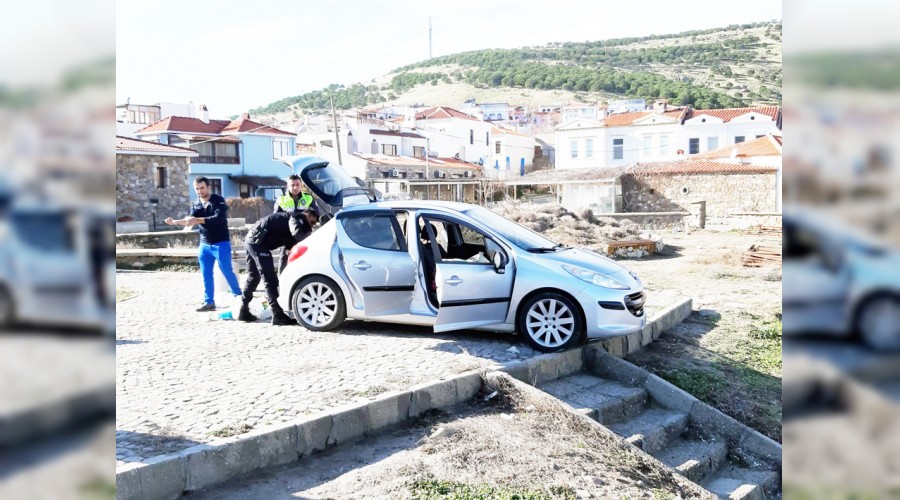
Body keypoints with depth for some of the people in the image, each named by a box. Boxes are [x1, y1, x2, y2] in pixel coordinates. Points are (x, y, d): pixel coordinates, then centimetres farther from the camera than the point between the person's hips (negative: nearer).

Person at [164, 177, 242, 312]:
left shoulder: (218, 201, -10)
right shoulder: (195, 204, 7)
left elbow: (218, 218, -25)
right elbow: (190, 219, -9)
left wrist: (198, 220, -36)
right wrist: (175, 222, -29)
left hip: (221, 243, -5)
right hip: (205, 245, 6)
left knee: (227, 271, -3)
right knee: (206, 275, 7)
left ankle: (239, 297, 11)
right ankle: (209, 302, 15)